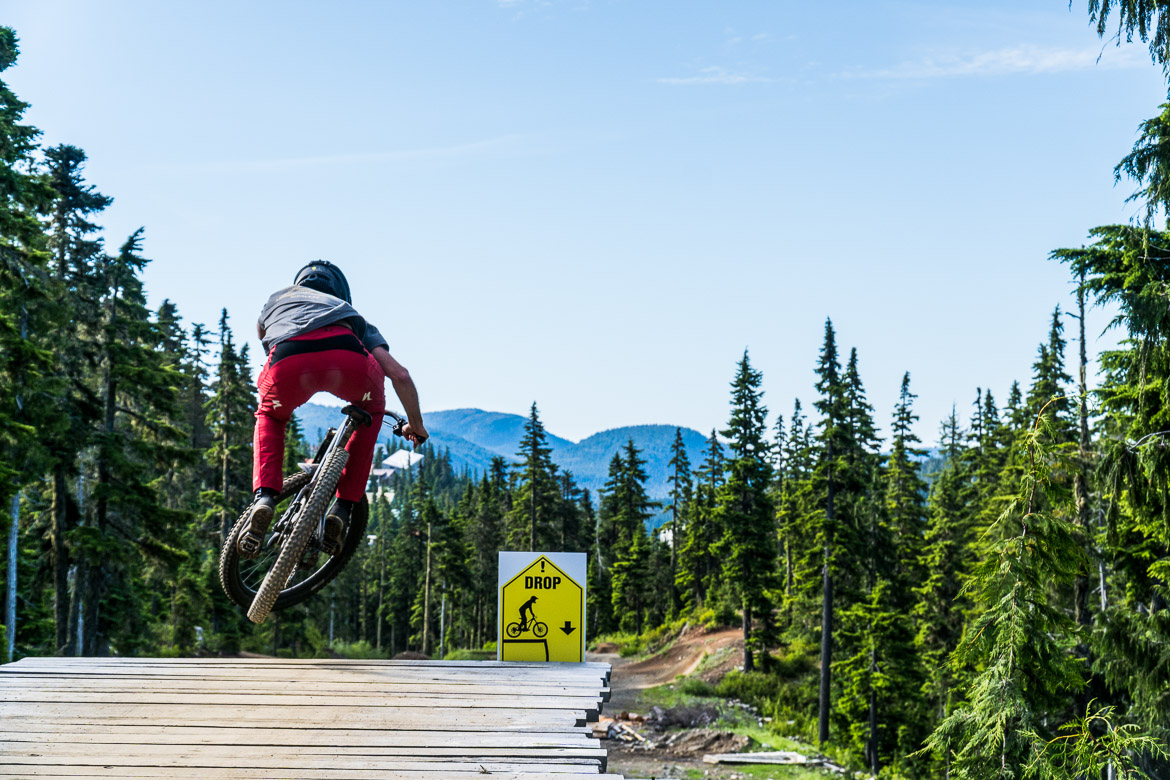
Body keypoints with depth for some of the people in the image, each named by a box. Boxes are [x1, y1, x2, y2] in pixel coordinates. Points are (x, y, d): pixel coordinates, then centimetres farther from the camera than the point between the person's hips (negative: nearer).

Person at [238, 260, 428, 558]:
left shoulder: (278, 298, 45)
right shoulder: (350, 314, 42)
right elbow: (400, 375, 33)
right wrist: (416, 425, 49)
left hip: (288, 360, 0)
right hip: (348, 360, 0)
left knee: (270, 416, 35)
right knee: (371, 409, 35)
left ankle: (264, 498, 10)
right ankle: (343, 507, 23)